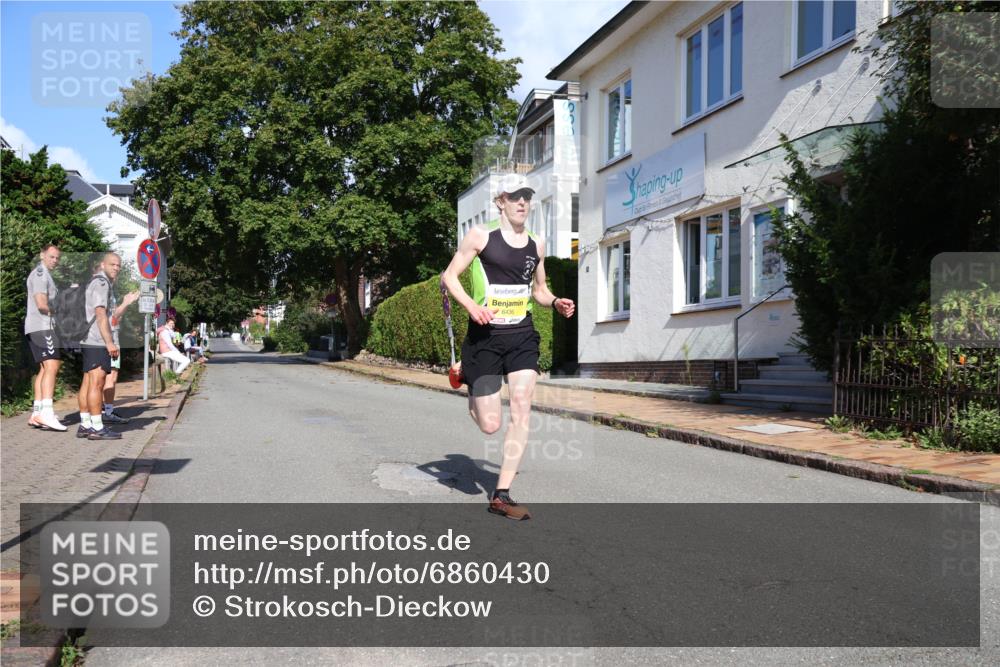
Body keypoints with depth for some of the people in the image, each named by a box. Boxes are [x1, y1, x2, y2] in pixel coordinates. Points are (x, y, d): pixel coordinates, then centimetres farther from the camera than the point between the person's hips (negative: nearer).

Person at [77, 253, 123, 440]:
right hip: (97, 341, -10)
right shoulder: (101, 282, -9)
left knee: (88, 383, 10)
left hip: (89, 341, 10)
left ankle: (85, 425, 13)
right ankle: (97, 428, -10)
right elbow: (100, 313, -18)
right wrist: (109, 342, -21)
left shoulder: (95, 282, 23)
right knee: (96, 383, -10)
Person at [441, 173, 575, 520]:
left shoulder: (536, 244, 11)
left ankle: (502, 495, 1)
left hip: (522, 335, 4)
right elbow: (449, 275, -2)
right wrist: (472, 306, -19)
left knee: (522, 409, -10)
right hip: (485, 335, -4)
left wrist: (555, 303, 0)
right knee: (490, 425, -3)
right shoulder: (481, 236, -3)